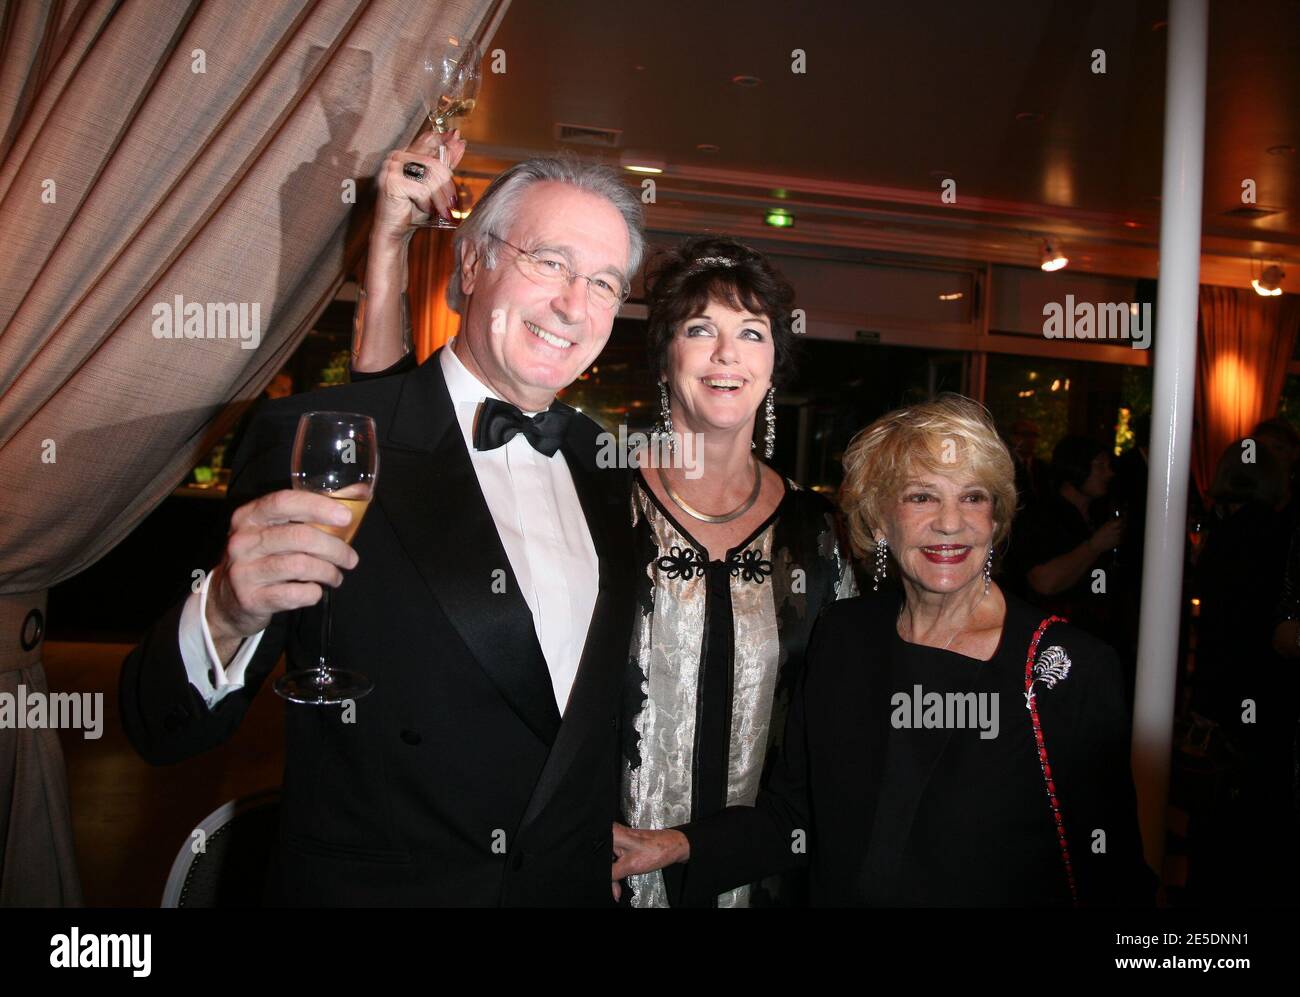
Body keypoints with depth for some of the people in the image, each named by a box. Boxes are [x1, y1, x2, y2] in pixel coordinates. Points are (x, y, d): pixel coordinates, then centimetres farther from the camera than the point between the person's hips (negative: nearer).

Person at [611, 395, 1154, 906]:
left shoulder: (1074, 667, -17)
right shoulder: (841, 634, -6)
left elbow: (1111, 875, -12)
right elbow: (795, 814, -1)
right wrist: (684, 845, -14)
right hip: (841, 892, 3)